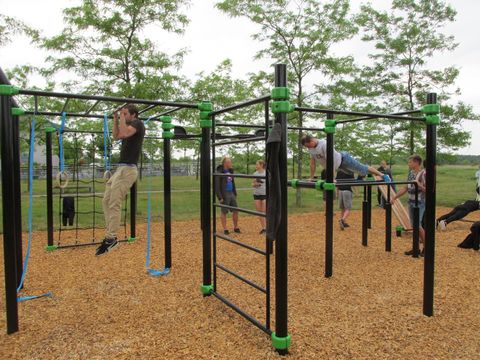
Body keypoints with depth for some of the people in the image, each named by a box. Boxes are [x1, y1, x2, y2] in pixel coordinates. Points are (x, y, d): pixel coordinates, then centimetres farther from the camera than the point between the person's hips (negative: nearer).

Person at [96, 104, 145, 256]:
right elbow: (116, 136, 25)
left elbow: (124, 133, -25)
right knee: (106, 201, 11)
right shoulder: (129, 125, 22)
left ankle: (111, 239, -6)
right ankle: (110, 235, 14)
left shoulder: (138, 123, -8)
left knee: (114, 204, -12)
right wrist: (116, 119, 18)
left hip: (128, 170, -11)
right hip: (121, 169, 11)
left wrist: (123, 117, -12)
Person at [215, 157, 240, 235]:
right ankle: (225, 229, 12)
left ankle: (236, 227, 21)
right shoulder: (219, 172, -11)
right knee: (224, 212, 2)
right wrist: (220, 197, -18)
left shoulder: (230, 171, 11)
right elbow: (216, 186, -14)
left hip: (231, 194, 7)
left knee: (235, 211, 8)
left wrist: (235, 194, 14)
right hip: (224, 195, -7)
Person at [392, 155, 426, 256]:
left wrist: (419, 185, -30)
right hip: (411, 202, 7)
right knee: (413, 225, 10)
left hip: (419, 203, -7)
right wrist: (395, 197, 13)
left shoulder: (423, 174, -13)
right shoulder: (410, 173, 9)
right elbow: (405, 188, 15)